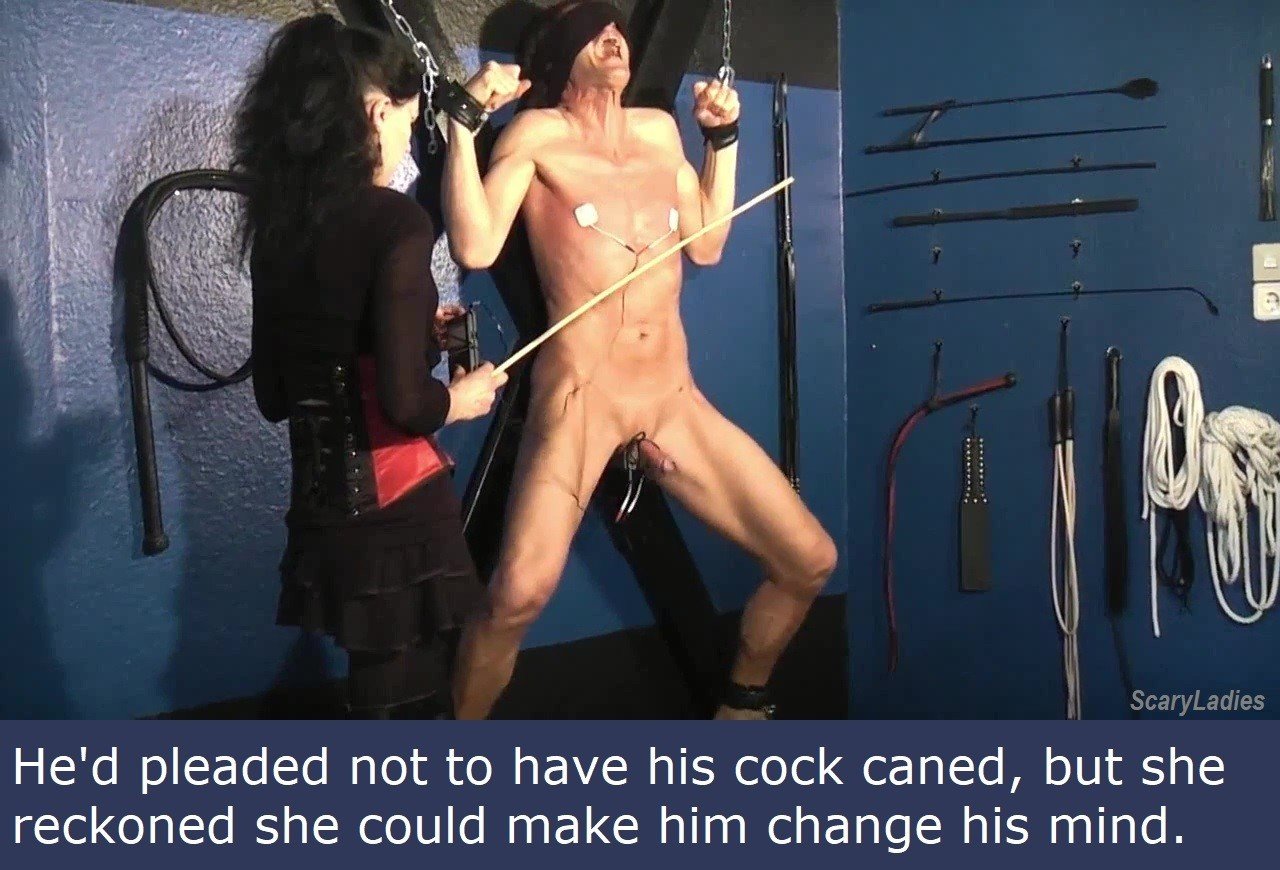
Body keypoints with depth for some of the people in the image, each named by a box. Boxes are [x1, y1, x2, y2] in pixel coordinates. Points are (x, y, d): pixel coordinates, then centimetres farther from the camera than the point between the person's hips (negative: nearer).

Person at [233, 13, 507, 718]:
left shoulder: (278, 222, 6)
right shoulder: (394, 221, -15)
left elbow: (274, 396, 13)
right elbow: (404, 401, -22)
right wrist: (462, 398, 0)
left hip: (320, 505, 7)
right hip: (395, 507, -7)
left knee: (375, 693, 22)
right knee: (409, 703, 7)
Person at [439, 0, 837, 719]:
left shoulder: (659, 131, 15)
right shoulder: (538, 134, 0)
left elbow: (707, 245, 22)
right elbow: (476, 247, -12)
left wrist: (724, 135, 20)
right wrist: (467, 119, -14)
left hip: (677, 400, 6)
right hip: (582, 397, -5)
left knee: (811, 561, 5)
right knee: (519, 596, -23)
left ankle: (743, 704, 30)